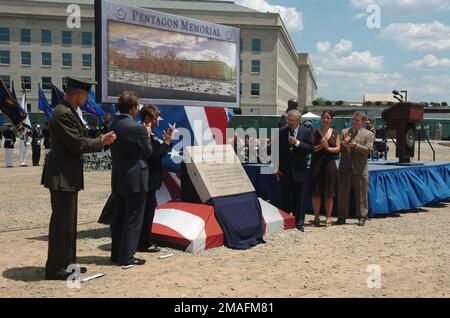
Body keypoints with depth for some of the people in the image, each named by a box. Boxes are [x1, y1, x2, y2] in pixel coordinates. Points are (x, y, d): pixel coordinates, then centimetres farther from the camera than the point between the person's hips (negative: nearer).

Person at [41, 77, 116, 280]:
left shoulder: (68, 112, 14)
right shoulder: (63, 113, -18)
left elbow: (77, 141, 16)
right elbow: (78, 144, -21)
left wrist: (101, 140, 9)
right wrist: (102, 142, -9)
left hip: (68, 176, 11)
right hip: (62, 177, -11)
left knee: (68, 222, 17)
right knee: (61, 222, -2)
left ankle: (67, 263, 28)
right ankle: (55, 268, 9)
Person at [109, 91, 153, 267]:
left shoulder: (113, 125, 6)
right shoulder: (137, 127, -17)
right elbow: (148, 152, -9)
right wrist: (147, 135, 6)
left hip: (117, 178, 8)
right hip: (135, 179, -8)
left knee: (118, 217, 15)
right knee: (133, 219, 1)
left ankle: (116, 253, 25)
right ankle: (126, 256, 6)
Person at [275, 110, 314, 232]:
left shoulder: (306, 132, -1)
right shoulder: (281, 131, 1)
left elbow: (311, 148, -7)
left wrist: (297, 143, -19)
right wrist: (276, 168, -2)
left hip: (299, 170, -1)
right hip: (284, 170, 1)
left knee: (299, 199, 6)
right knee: (285, 198, 8)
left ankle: (299, 222, 16)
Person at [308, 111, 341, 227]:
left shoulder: (335, 133, 9)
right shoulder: (315, 132, 4)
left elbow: (338, 148, 2)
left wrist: (328, 148, -15)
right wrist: (321, 146, -19)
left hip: (330, 164, 1)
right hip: (317, 164, -1)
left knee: (329, 194, 4)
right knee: (316, 192, 1)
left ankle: (328, 218, 13)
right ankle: (316, 217, 14)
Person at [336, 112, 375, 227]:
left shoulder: (369, 135, 3)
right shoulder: (344, 132, 11)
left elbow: (368, 150, -9)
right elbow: (338, 148, 4)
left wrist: (355, 145, -21)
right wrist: (344, 142, -16)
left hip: (359, 169, -2)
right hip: (345, 168, 3)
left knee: (361, 195, 5)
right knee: (343, 194, 8)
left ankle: (362, 217, 16)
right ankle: (342, 216, 17)